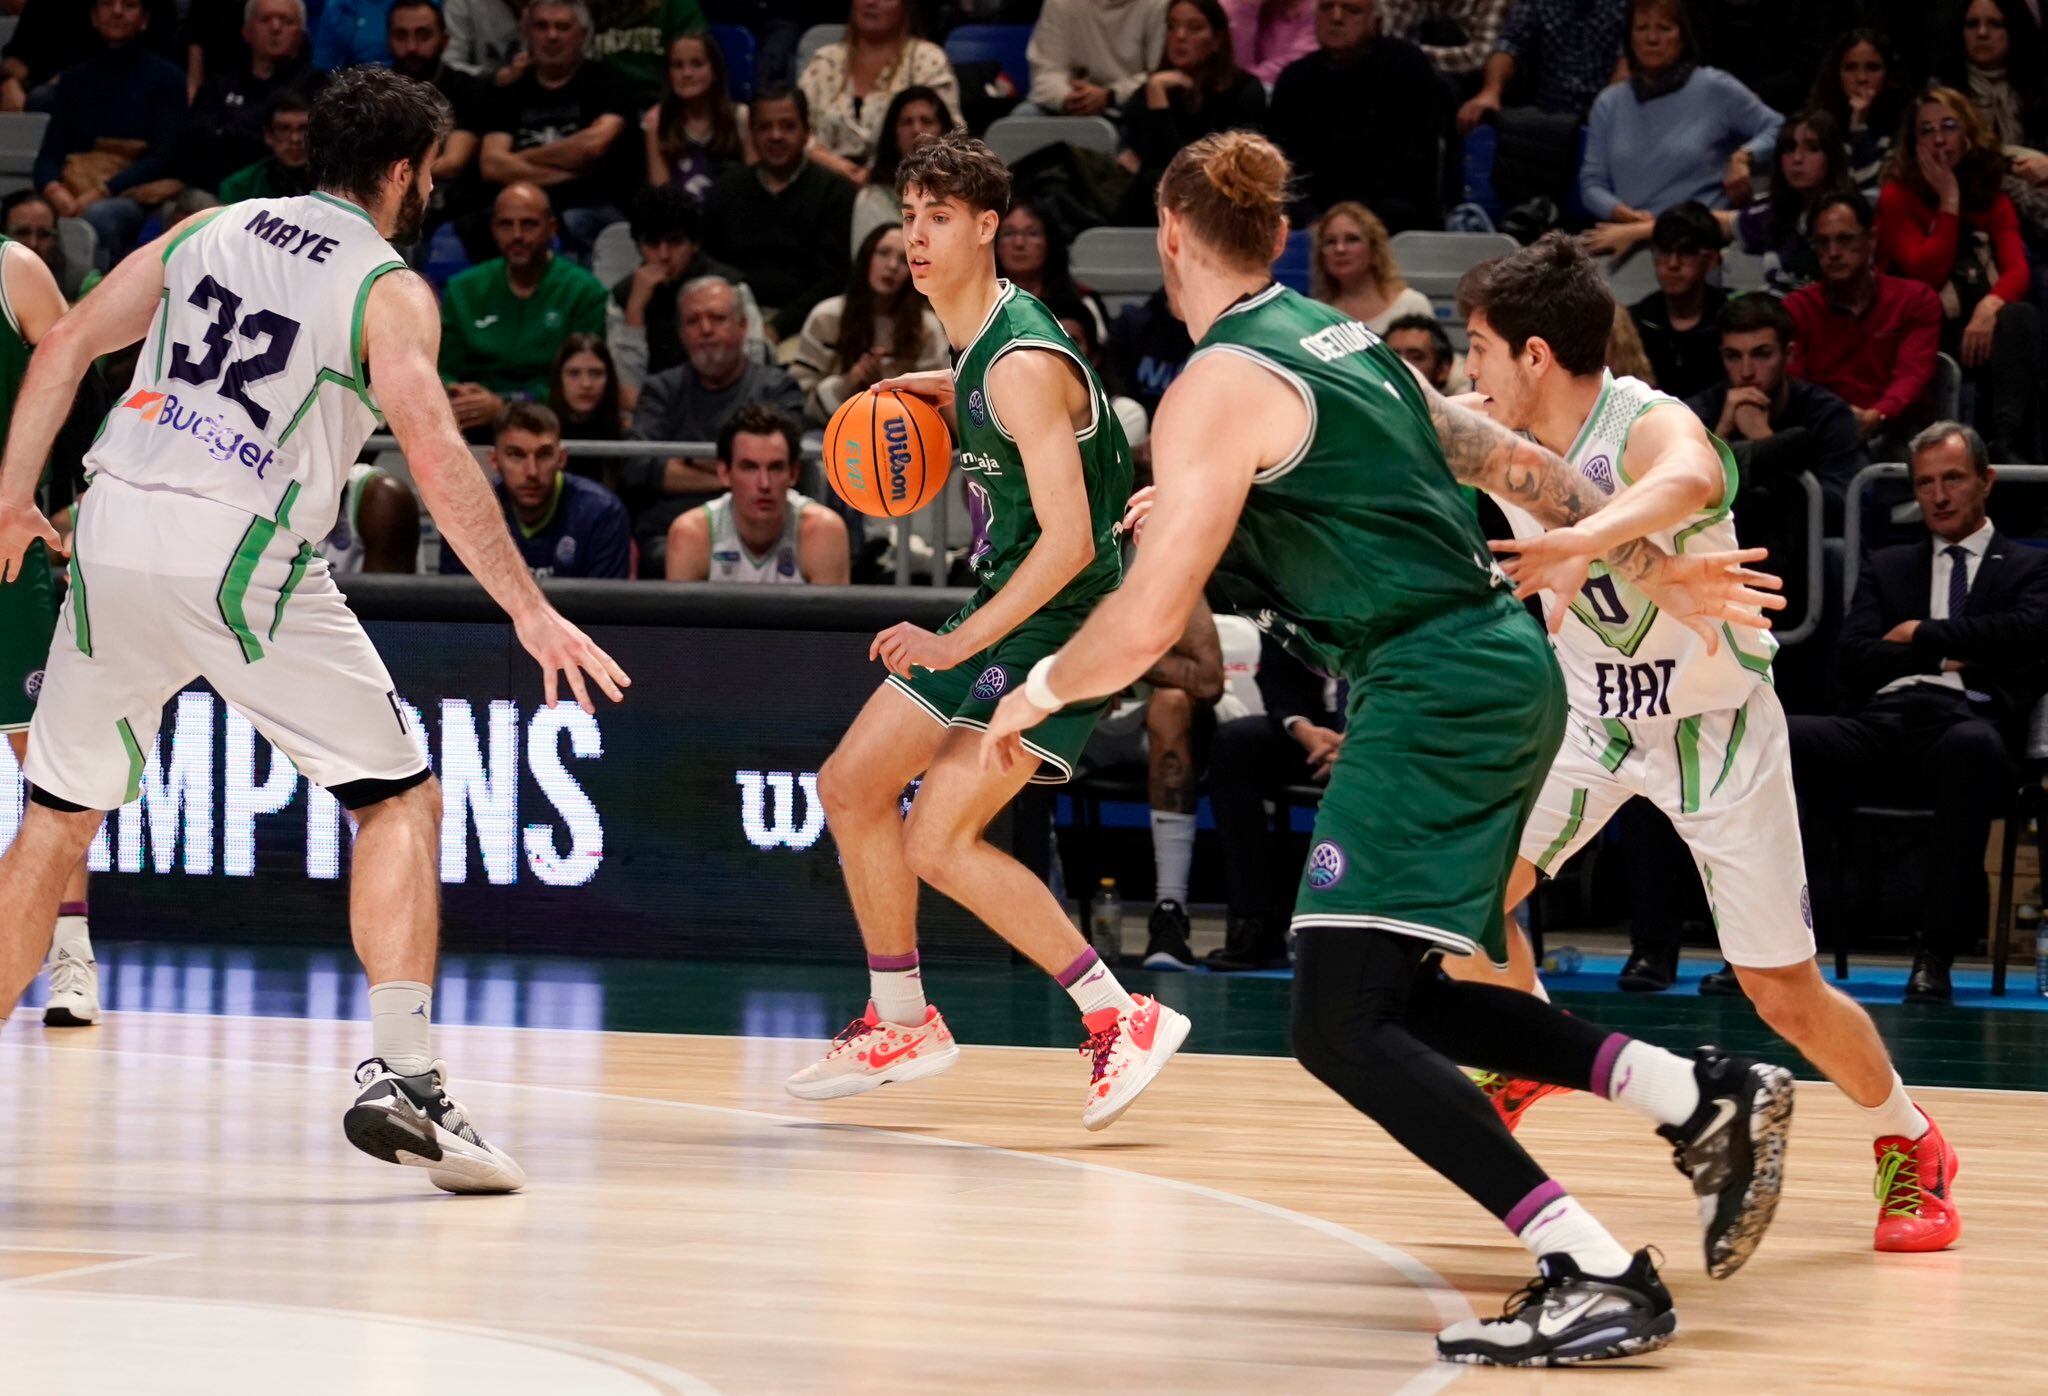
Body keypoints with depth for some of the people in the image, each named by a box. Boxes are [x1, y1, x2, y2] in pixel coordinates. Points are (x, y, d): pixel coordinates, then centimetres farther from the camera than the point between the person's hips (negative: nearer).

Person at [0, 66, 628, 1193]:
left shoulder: (209, 232, 17)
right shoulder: (389, 290, 1)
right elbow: (432, 447, -12)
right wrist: (529, 611, -13)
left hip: (116, 535, 5)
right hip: (242, 556, -5)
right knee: (401, 801, 5)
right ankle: (400, 1078, -8)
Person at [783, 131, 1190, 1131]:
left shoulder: (1023, 365, -23)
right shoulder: (975, 344, 6)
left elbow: (1069, 541, -28)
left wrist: (958, 645, -29)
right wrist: (941, 398, 12)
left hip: (1065, 620, -10)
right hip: (1000, 609, 10)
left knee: (939, 839, -18)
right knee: (852, 786, 13)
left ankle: (1123, 1019, -12)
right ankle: (899, 1026, 26)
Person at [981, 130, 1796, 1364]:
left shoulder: (1220, 388, -11)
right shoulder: (1346, 340, 16)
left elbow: (1148, 623, -16)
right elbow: (1517, 462, 21)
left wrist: (1040, 691, 2)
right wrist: (1660, 569, 30)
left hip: (1433, 694, -10)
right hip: (1504, 670, 10)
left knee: (1343, 1024, -13)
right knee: (1392, 999, 17)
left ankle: (1599, 1279, -22)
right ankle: (1707, 1100, 12)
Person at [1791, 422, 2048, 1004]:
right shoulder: (1886, 567, 31)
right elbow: (1856, 658, 15)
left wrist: (1923, 634, 5)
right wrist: (1946, 655, 2)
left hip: (1965, 720, -3)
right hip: (1881, 719, 3)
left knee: (1971, 747, -43)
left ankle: (1937, 953, -38)